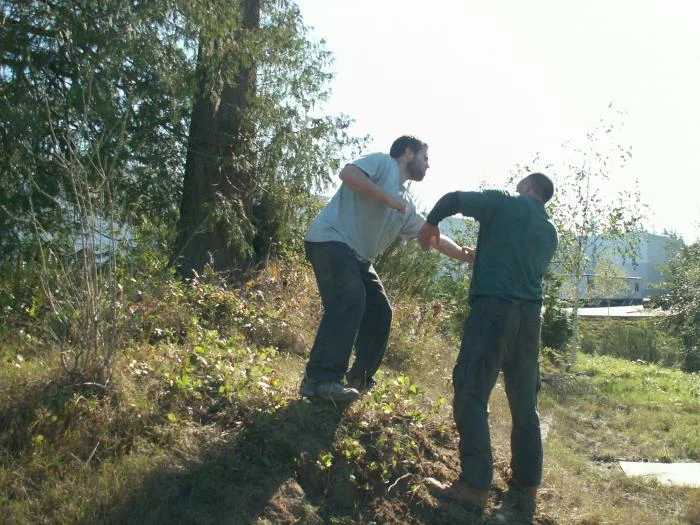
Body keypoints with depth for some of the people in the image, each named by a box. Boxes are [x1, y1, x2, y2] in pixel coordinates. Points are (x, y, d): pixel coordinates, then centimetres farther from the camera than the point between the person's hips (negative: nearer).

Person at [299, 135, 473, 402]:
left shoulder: (407, 205, 22)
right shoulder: (382, 162, 0)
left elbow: (434, 237, 27)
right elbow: (347, 173, -18)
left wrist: (466, 256, 21)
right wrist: (390, 200, -16)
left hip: (357, 257, 10)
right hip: (330, 240, -10)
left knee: (379, 312, 8)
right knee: (349, 300, -27)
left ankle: (359, 380, 20)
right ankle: (320, 379, -31)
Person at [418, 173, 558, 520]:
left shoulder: (504, 204, 7)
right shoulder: (550, 233, 24)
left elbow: (453, 200, -2)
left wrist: (430, 224, 16)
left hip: (494, 308, -6)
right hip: (529, 315, 7)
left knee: (471, 394, -7)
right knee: (524, 406, 10)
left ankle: (474, 488, -13)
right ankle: (525, 492, 13)